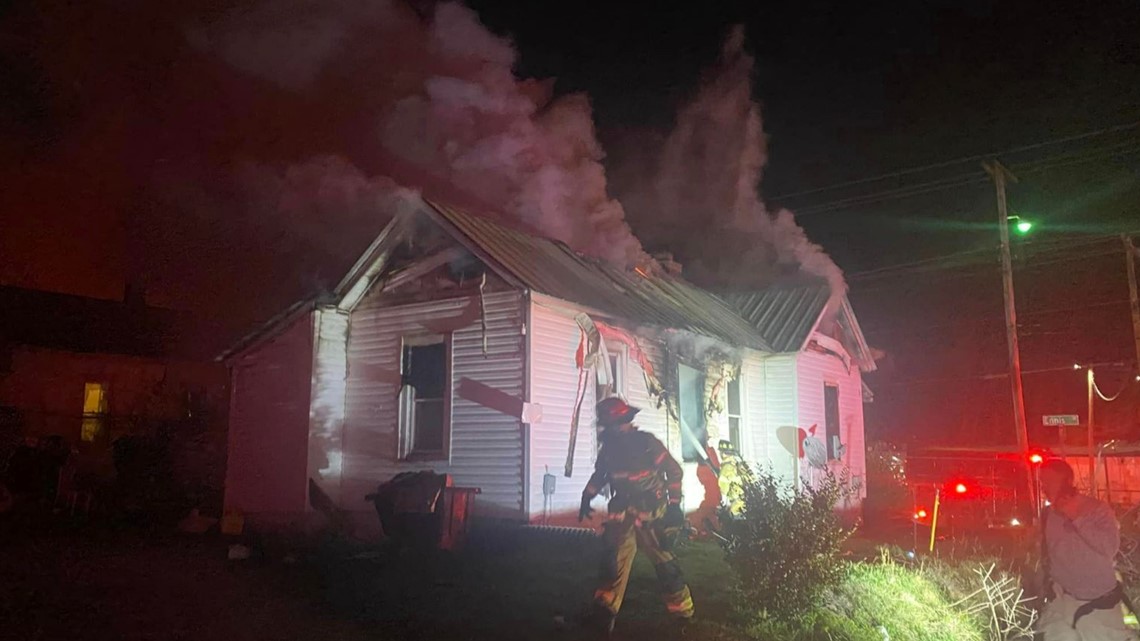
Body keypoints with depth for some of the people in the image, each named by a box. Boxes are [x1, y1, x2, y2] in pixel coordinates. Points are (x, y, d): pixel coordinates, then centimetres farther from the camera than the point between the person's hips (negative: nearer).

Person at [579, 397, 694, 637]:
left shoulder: (647, 443, -12)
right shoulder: (609, 447, 4)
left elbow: (674, 471, -6)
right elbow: (600, 474, 20)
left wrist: (674, 505, -8)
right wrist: (587, 498, 12)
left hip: (652, 513, -4)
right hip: (622, 512, 4)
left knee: (664, 560, 4)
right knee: (613, 560, -9)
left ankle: (682, 609, 20)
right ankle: (604, 612, -9)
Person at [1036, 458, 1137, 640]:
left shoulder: (1097, 508, -7)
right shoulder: (1047, 515, 3)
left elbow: (1110, 547, -21)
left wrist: (1076, 517, -20)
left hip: (1100, 603, -3)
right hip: (1062, 602, 3)